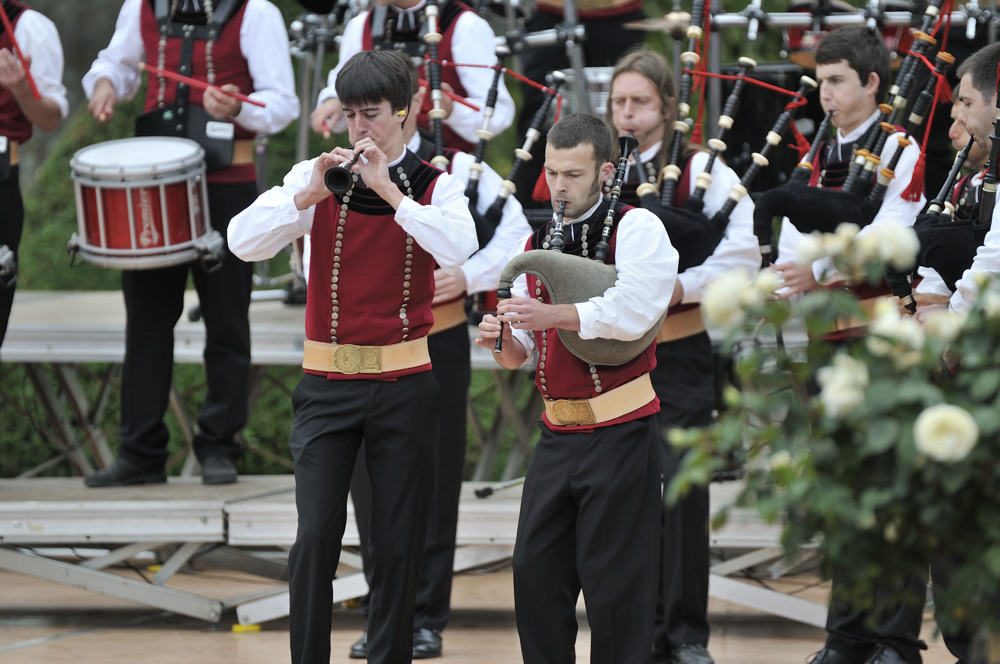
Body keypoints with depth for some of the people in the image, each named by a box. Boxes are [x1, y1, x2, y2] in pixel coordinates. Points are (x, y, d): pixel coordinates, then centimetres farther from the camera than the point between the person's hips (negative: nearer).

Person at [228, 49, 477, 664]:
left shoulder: (435, 186, 2)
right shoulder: (316, 176, 3)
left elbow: (458, 250, -19)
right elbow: (244, 242, -9)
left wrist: (389, 189, -22)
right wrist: (310, 194, -21)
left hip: (404, 383, 0)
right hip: (328, 383, 0)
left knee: (398, 542, 3)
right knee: (316, 535, -8)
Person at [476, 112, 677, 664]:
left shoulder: (636, 228, -5)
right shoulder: (536, 243, 14)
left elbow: (634, 312, -22)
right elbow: (521, 352, 14)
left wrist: (553, 314, -30)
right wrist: (503, 340, -9)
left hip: (619, 432, -6)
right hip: (558, 432, 6)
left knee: (613, 583, -4)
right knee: (535, 572, 4)